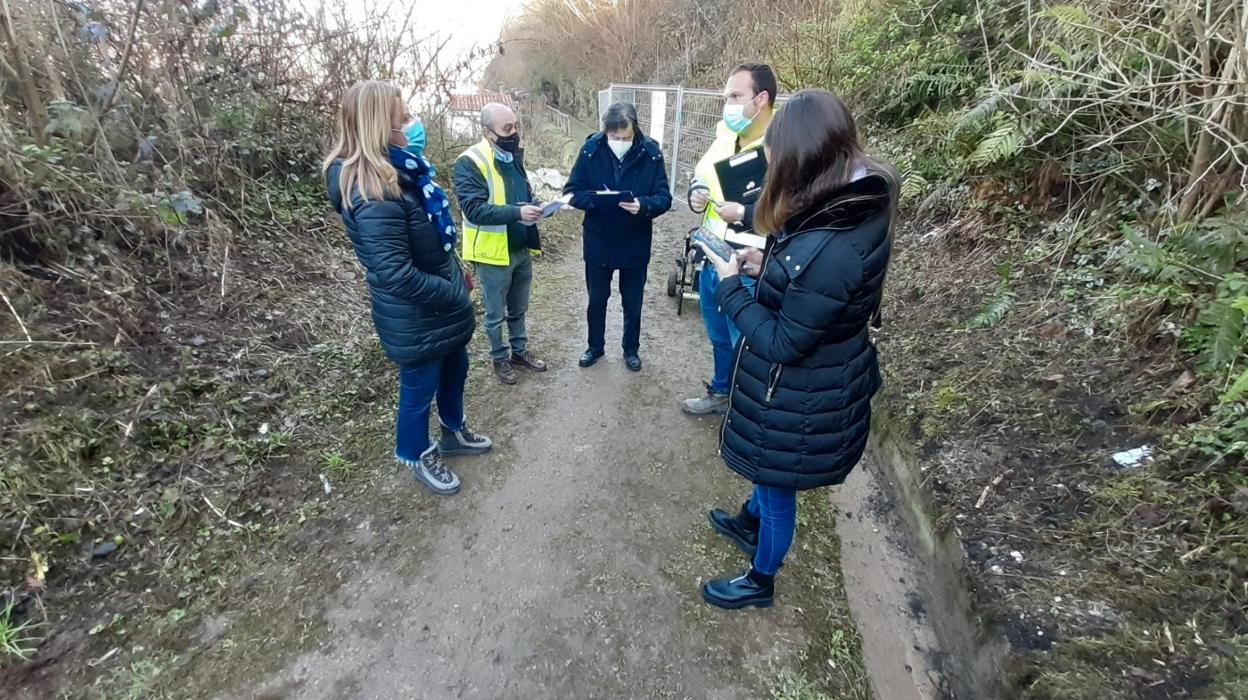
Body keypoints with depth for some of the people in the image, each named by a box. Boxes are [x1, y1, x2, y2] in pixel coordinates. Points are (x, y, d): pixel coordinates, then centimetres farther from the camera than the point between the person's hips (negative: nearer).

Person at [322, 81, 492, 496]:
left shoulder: (394, 171, 4)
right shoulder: (373, 196, -28)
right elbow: (397, 274, -30)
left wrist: (456, 273, 13)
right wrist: (455, 295, -20)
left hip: (440, 302, 9)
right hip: (415, 316, -9)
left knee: (455, 369, 25)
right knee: (420, 388, 12)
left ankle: (454, 432, 49)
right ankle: (418, 456, 37)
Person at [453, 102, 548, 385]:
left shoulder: (514, 155, 6)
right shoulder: (470, 162, -17)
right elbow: (474, 209, -24)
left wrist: (533, 207, -5)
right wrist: (517, 212, -33)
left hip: (521, 248, 7)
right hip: (493, 253, -6)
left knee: (518, 309, 20)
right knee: (496, 314, 11)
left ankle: (520, 350, 38)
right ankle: (500, 358, 29)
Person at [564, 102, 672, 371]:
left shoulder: (651, 152, -13)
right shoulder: (591, 149, -11)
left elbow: (664, 198, -11)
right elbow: (572, 191, -8)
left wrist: (643, 205, -32)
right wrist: (596, 198, -28)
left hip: (635, 245, 0)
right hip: (598, 243, 1)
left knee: (633, 303, 15)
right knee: (596, 299, 16)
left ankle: (631, 349, 36)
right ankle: (596, 346, 38)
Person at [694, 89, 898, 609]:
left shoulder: (826, 250, -37)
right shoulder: (859, 206, -6)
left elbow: (782, 343, -26)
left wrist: (731, 287, -17)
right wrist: (771, 266, -3)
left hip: (802, 395, -9)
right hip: (828, 377, 9)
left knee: (778, 485, 16)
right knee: (770, 472, 32)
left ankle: (760, 582, 44)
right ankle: (750, 522, 61)